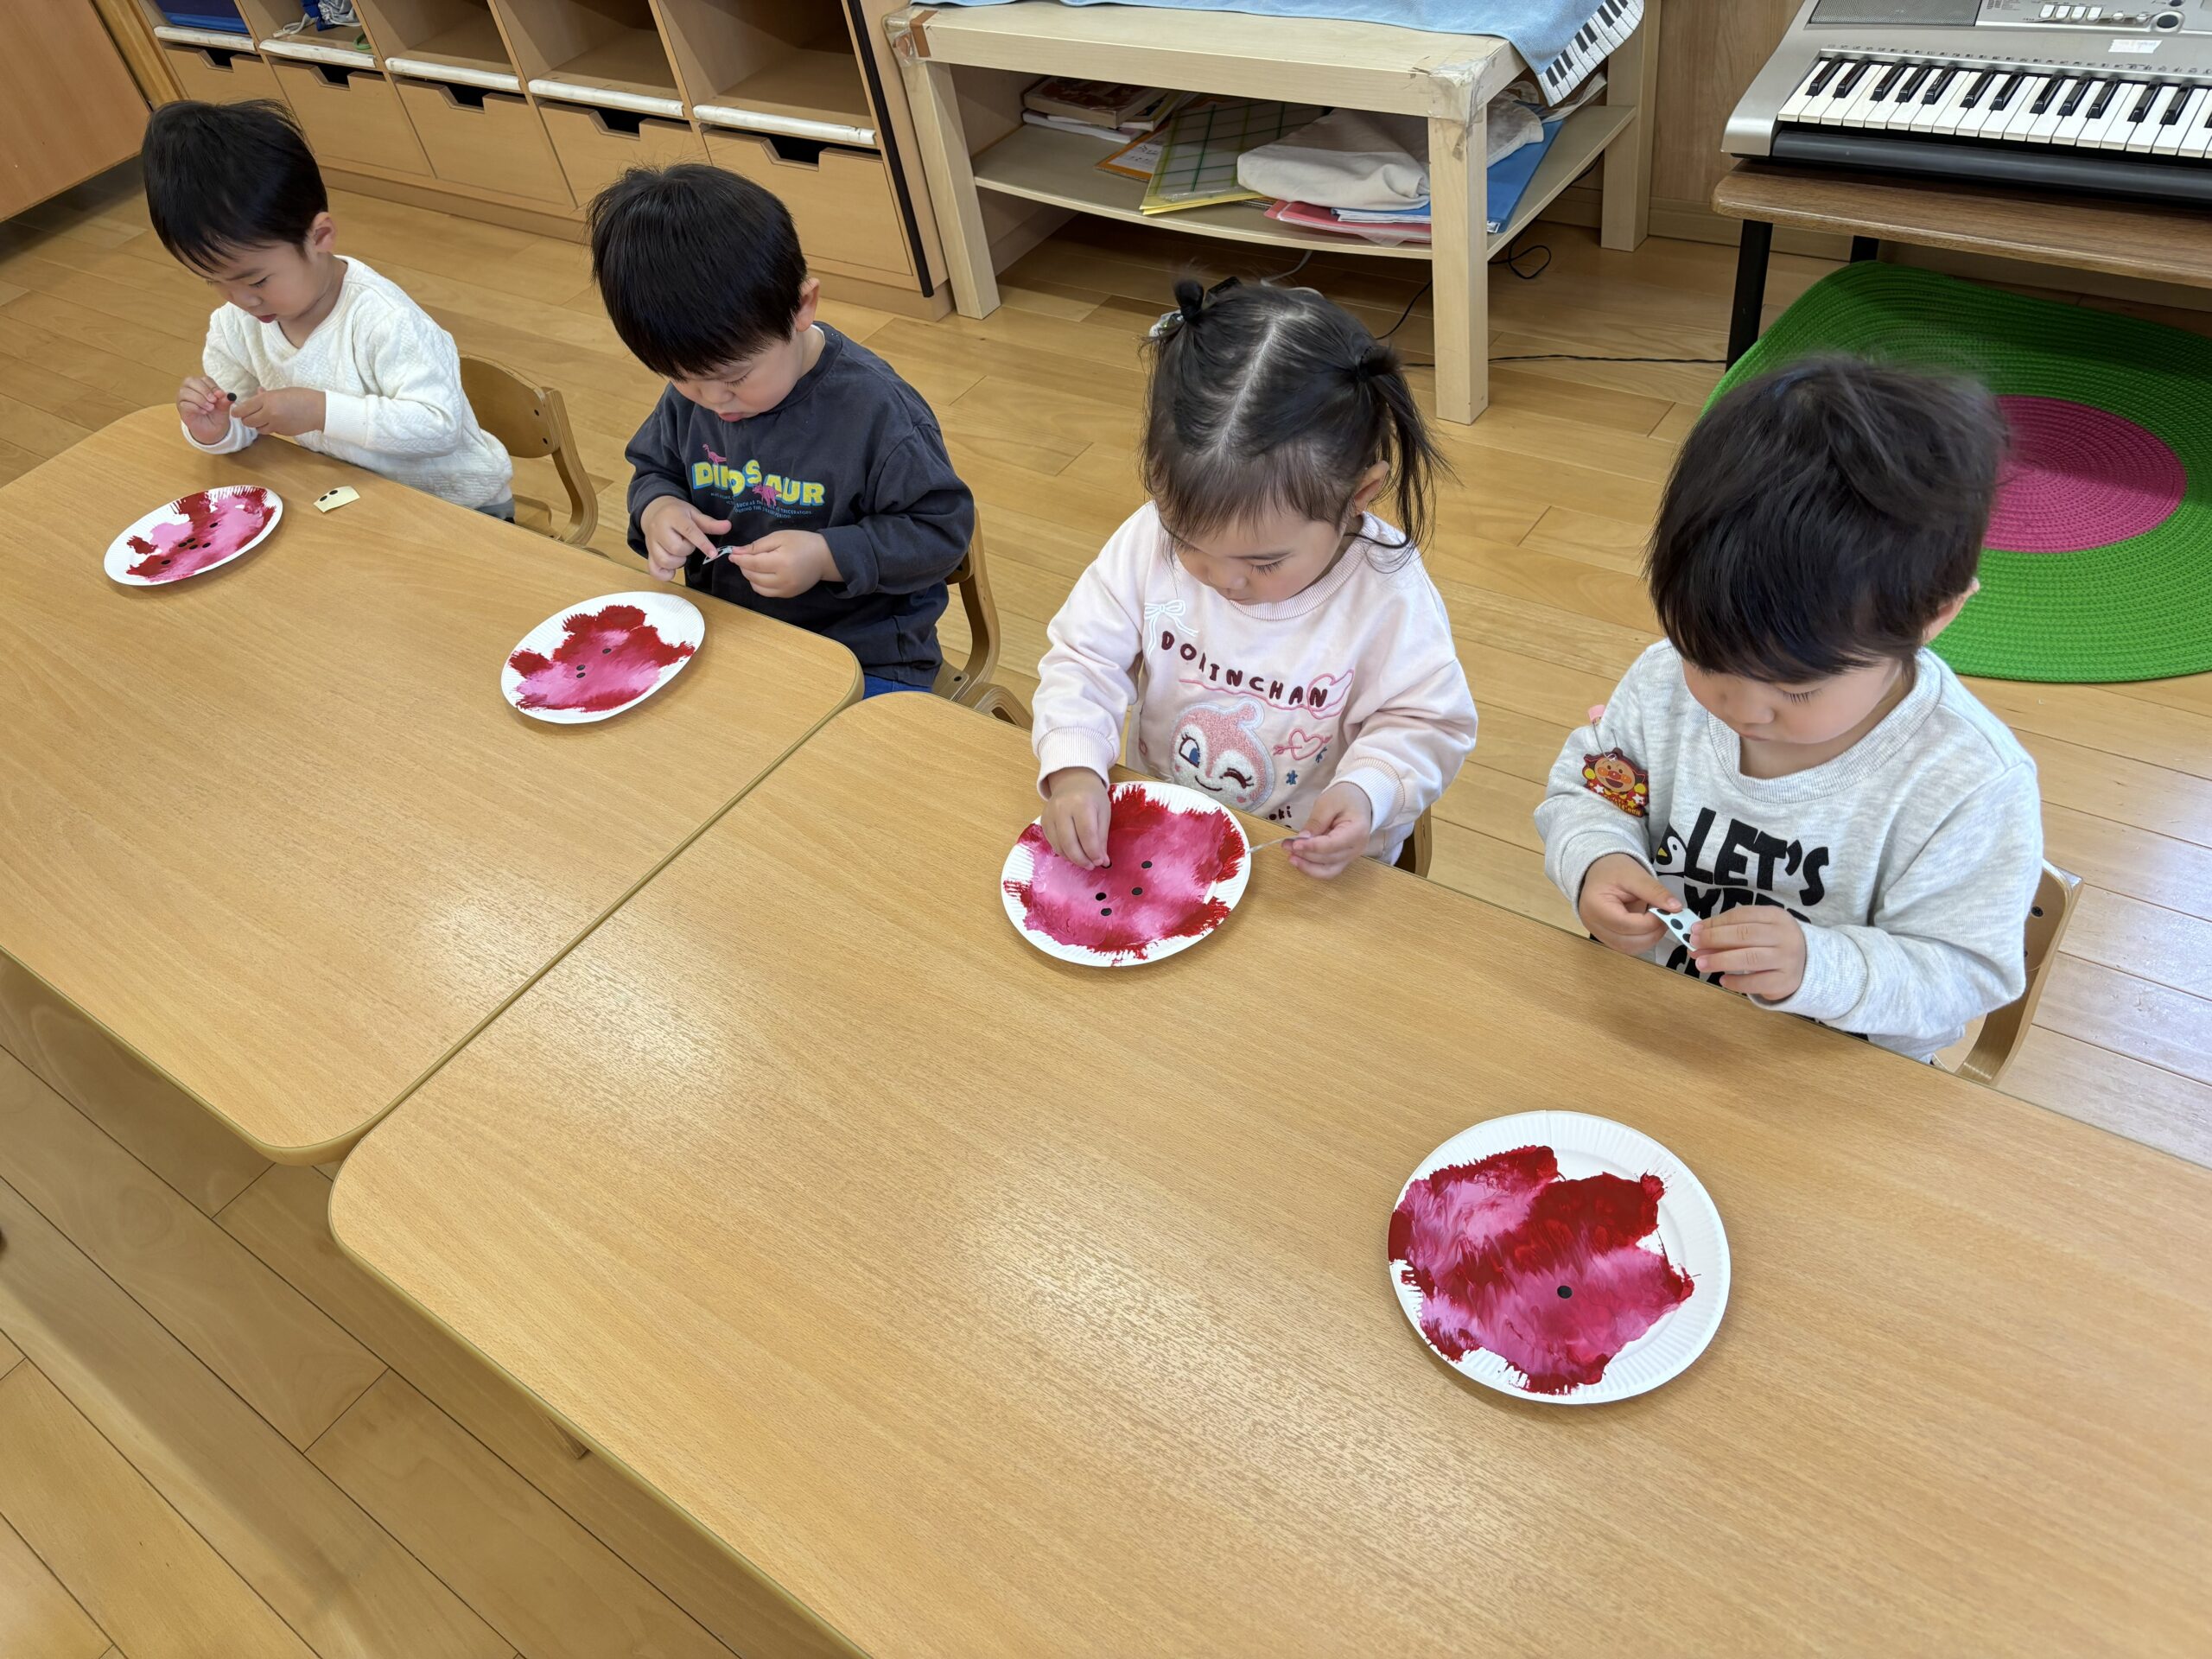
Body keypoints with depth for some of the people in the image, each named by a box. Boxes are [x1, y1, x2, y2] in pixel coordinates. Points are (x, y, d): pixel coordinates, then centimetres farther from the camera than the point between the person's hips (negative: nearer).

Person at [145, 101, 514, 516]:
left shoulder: (383, 320, -27)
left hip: (454, 505, -4)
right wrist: (214, 431, -19)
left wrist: (322, 411, -35)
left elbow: (441, 426, -31)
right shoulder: (235, 323, -5)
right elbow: (241, 429, 6)